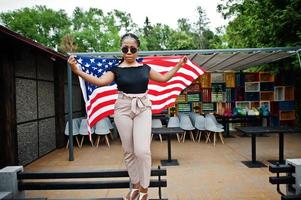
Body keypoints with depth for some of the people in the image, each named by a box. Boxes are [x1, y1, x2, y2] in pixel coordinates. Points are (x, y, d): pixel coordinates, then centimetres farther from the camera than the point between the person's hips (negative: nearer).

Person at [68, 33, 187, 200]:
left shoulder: (145, 68, 7)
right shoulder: (116, 70, 0)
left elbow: (164, 78, 19)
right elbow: (100, 81, -16)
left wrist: (178, 65, 16)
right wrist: (77, 71, -28)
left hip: (143, 109, 0)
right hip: (123, 109, 0)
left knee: (142, 150, -13)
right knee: (129, 151, 7)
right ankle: (135, 186, 27)